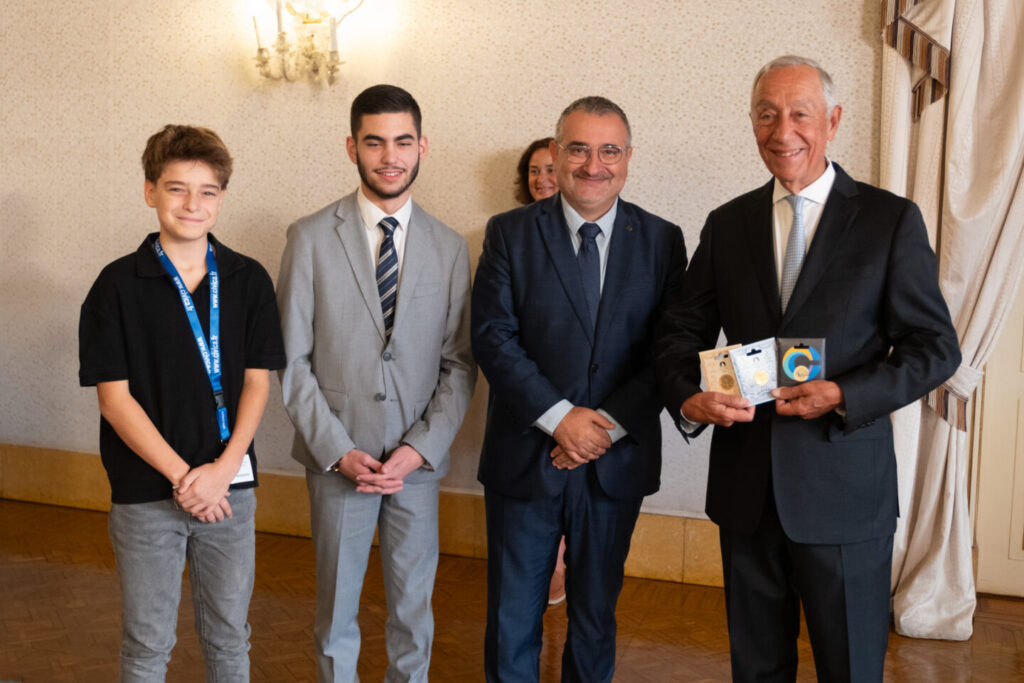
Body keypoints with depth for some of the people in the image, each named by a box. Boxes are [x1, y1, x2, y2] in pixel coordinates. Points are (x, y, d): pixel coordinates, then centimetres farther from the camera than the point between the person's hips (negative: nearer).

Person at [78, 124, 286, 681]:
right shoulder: (119, 285, -5)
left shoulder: (248, 280, 2)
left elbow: (257, 382, 2)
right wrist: (182, 476, -14)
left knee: (229, 636, 14)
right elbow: (113, 397, -8)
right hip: (146, 492, -2)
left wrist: (222, 469, -11)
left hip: (231, 487, 2)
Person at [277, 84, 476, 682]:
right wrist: (336, 450, -10)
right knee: (337, 606, 12)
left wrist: (420, 448, -10)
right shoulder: (311, 239, -3)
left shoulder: (450, 247, 3)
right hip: (337, 457, -1)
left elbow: (461, 363, 2)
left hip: (418, 458, 2)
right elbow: (292, 359, -4)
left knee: (414, 602, 13)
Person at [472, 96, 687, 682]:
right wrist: (560, 417, -17)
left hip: (617, 460, 1)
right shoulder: (511, 233, -1)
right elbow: (493, 338, -9)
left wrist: (610, 424, -13)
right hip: (525, 456, -1)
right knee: (512, 617, 9)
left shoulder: (662, 241, 2)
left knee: (597, 614, 16)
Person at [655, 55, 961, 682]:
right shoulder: (727, 225, 7)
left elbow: (935, 348, -5)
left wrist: (844, 395, -19)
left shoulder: (891, 220, -4)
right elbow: (682, 330, 8)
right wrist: (687, 397, -13)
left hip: (844, 488, -3)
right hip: (745, 486, 3)